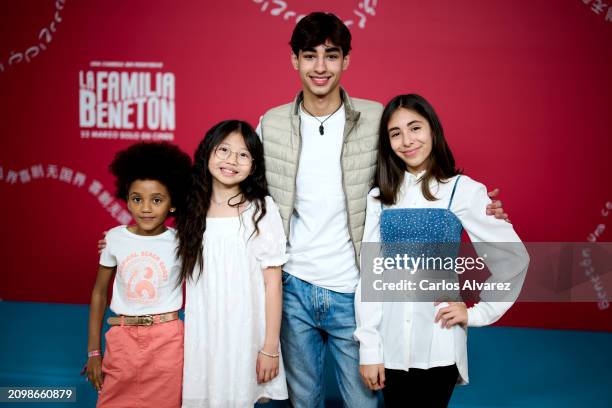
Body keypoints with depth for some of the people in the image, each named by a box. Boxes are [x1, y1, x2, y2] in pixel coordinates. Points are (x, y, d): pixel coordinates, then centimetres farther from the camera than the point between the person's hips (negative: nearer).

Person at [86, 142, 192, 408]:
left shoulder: (180, 242, -7)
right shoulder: (115, 238, -3)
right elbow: (99, 293, 5)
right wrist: (93, 351, 5)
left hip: (167, 340, -1)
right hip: (122, 338, 1)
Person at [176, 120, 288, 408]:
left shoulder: (261, 209, -7)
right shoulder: (192, 209, 4)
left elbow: (273, 283, -6)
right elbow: (187, 275, 11)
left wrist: (271, 347, -8)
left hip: (244, 335, -3)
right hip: (200, 335, 3)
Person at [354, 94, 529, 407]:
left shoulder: (463, 190, -6)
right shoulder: (380, 196, 5)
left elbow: (513, 259, -3)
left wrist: (477, 313, -3)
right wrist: (369, 347, -3)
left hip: (438, 343, -3)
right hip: (391, 343, 3)